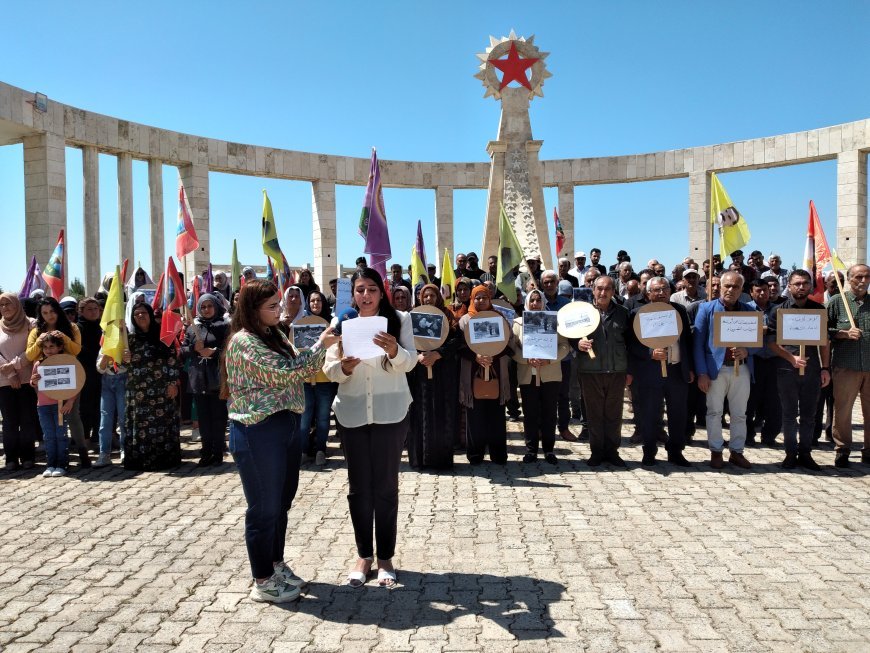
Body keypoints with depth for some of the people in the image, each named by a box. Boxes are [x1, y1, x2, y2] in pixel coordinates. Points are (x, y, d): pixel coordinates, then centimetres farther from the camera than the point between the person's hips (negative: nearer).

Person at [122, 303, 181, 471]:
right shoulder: (131, 338, 9)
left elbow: (173, 358, -2)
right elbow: (124, 363, 12)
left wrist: (173, 383, -7)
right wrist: (126, 360, -12)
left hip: (161, 389, -2)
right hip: (138, 390, 2)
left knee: (162, 423, 1)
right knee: (140, 424, 2)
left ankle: (165, 457, 10)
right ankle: (140, 459, 9)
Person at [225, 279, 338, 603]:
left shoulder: (274, 336, 12)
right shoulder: (244, 341, -16)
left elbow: (302, 370, 10)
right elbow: (287, 371, -22)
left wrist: (325, 346, -5)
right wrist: (320, 344, -13)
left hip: (286, 425, 9)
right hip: (258, 431, -9)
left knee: (281, 503, 19)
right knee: (264, 508, 3)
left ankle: (276, 565, 35)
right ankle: (262, 582, 18)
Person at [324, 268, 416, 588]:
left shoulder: (399, 319, -1)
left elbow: (410, 362, -11)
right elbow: (329, 369, 0)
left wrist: (394, 350, -32)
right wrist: (344, 366, -23)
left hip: (390, 413, -1)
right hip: (352, 413, 2)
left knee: (386, 486, 6)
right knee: (358, 487, 9)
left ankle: (385, 557, 19)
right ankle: (364, 554, 23)